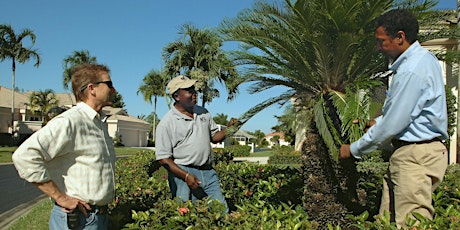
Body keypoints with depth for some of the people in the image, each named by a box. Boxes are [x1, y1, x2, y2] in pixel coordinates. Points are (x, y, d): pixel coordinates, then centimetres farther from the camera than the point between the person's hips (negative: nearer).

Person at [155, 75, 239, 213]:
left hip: (208, 172, 5)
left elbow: (214, 137, 18)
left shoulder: (203, 113, 11)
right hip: (182, 172, -5)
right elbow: (163, 158, -10)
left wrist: (228, 130, -2)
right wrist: (186, 176, -19)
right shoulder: (166, 124, -9)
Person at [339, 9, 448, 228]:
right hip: (411, 152, 10)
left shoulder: (412, 70, -20)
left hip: (416, 157, -10)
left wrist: (354, 149, -7)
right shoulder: (422, 58, 13)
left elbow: (392, 125, -18)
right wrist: (378, 121, 16)